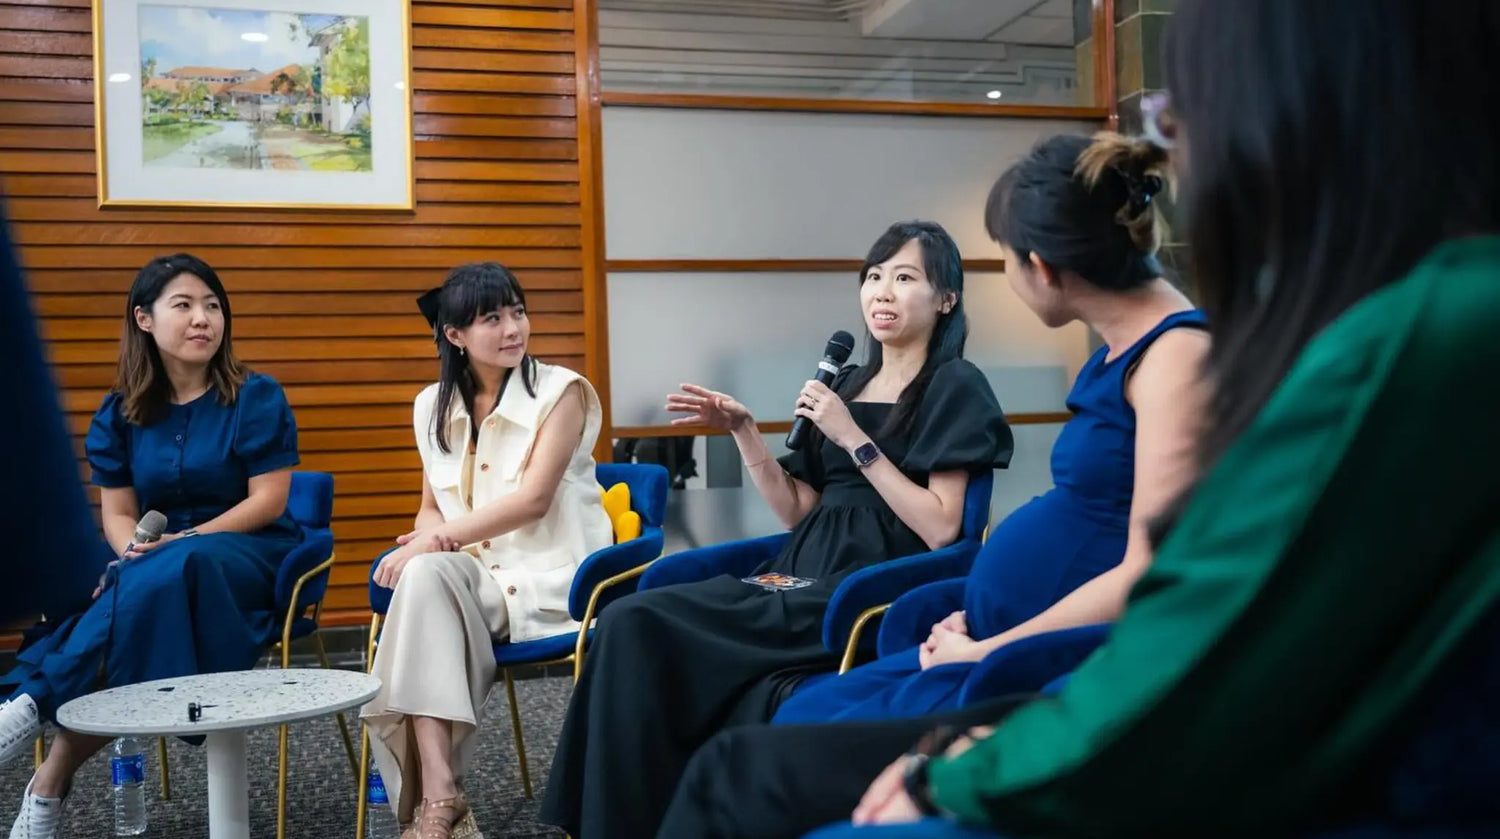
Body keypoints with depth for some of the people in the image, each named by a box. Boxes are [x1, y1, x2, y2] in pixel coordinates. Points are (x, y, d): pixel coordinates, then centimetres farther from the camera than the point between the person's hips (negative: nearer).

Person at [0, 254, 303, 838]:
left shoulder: (257, 398, -4)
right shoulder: (121, 413, 7)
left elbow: (269, 502, -10)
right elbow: (117, 514, 6)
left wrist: (181, 541, -19)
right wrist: (135, 549, -18)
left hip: (251, 557, -2)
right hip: (158, 568, 3)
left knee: (157, 580, -36)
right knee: (140, 584, -34)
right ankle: (52, 785, -34)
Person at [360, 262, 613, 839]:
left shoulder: (560, 391, -4)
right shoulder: (432, 406, 10)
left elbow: (533, 500, -15)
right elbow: (431, 507, 16)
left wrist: (440, 541, -21)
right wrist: (428, 539, -8)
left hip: (550, 576, -4)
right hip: (470, 578, 4)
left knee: (428, 575, -29)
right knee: (424, 574, -30)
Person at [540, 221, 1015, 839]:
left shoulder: (956, 387, 0)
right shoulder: (848, 382, 19)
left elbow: (940, 530, -10)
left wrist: (855, 439, -12)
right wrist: (744, 433, 6)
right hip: (808, 574, 7)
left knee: (638, 629, -22)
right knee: (629, 622, -20)